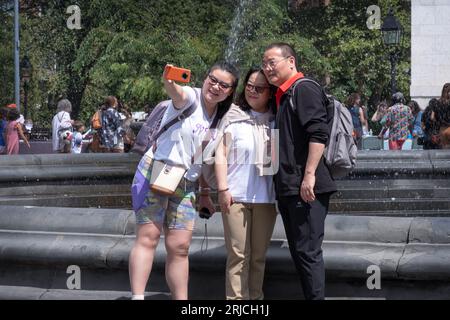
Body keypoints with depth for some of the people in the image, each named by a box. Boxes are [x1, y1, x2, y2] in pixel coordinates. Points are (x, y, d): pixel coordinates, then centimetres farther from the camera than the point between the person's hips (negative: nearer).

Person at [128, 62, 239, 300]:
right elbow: (177, 94, -35)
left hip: (187, 185, 6)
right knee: (148, 238, -12)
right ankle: (137, 296, -15)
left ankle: (181, 299, 7)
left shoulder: (221, 118, 11)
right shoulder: (190, 97, -8)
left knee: (179, 247, 3)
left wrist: (205, 193, 18)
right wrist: (169, 81, -58)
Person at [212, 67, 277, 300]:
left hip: (266, 196, 3)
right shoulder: (232, 116, 1)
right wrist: (222, 189, -5)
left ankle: (255, 297, 15)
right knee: (238, 254, -3)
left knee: (259, 255, 8)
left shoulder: (276, 121, 8)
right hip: (236, 195, -3)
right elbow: (220, 153, 0)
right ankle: (237, 299, -1)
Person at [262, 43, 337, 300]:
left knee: (307, 252, -9)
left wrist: (309, 175, -25)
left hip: (306, 189, -10)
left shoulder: (305, 89, -8)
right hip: (288, 189, 10)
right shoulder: (283, 96, 21)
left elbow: (319, 133, -19)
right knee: (299, 252, 12)